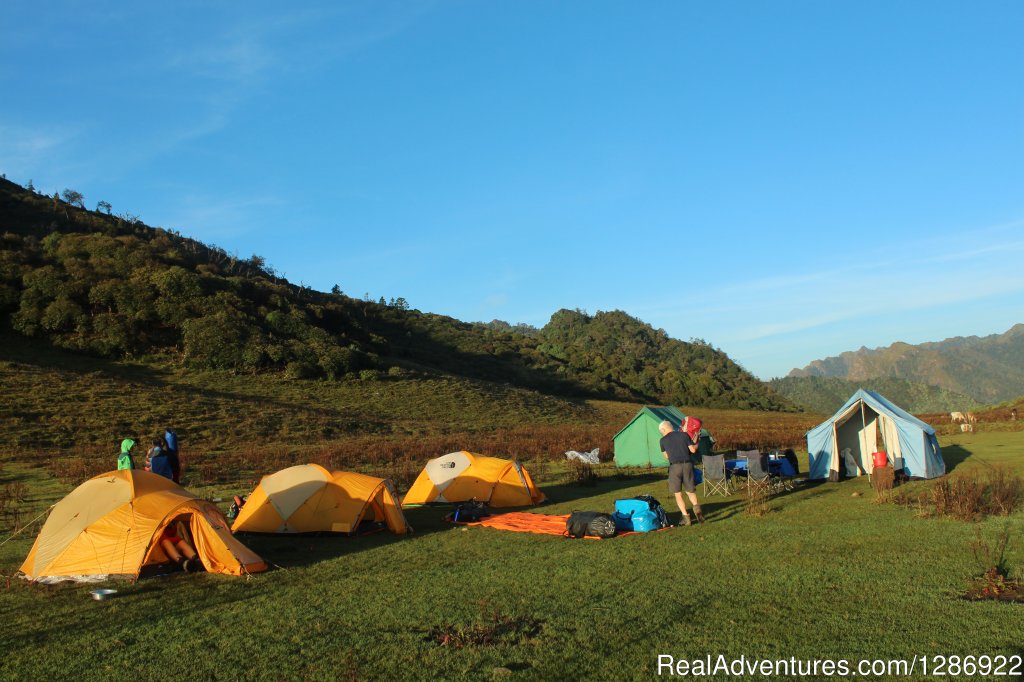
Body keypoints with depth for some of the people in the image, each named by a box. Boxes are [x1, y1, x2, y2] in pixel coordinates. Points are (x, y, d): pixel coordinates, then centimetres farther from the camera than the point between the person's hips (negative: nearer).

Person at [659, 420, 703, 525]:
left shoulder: (663, 440, 5)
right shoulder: (684, 435, 6)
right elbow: (693, 450, 3)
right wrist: (696, 444, 24)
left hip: (675, 466, -2)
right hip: (687, 464, 2)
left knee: (678, 494, 7)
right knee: (690, 491, 14)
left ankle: (686, 516, -2)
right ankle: (696, 506, -14)